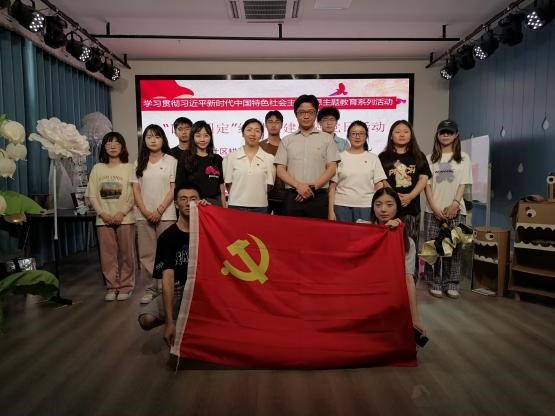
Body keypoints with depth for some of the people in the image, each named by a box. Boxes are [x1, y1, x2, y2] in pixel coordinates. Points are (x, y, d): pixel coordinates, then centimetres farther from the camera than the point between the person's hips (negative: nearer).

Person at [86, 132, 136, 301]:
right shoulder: (97, 168, 9)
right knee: (107, 255, 4)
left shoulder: (129, 168, 2)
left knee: (126, 254, 1)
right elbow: (92, 195, 5)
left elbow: (133, 195, -3)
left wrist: (122, 213, -13)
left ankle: (126, 287, 12)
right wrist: (102, 213, -7)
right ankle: (112, 287, 15)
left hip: (125, 218, -2)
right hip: (104, 219, 2)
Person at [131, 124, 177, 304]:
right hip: (143, 215, 3)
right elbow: (136, 190, 7)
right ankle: (151, 288, 14)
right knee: (146, 254, 5)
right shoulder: (139, 163, 11)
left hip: (165, 214, -3)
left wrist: (159, 210, -10)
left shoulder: (171, 161, 2)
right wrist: (145, 211, -6)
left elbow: (173, 189, -3)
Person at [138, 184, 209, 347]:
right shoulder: (167, 237, -9)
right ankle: (180, 318, 11)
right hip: (178, 290, 0)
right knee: (146, 320, -21)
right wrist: (170, 322, -25)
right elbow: (168, 277, -17)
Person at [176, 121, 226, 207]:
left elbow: (221, 186, 10)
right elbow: (180, 187, -1)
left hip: (215, 203, 3)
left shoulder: (217, 159, 10)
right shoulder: (185, 159, 2)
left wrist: (224, 209, 5)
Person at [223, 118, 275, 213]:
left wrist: (256, 198, 3)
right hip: (236, 206, 0)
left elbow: (269, 185, 4)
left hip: (260, 207, 0)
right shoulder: (231, 157, 4)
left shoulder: (269, 158, 2)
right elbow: (228, 183, 6)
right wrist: (238, 197, 3)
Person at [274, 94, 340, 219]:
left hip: (318, 197, -1)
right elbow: (280, 170, 4)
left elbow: (331, 168, 2)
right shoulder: (286, 140, 11)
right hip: (292, 197, 1)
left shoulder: (327, 139, 8)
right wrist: (298, 186, -11)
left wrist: (313, 186, -11)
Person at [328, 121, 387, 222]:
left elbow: (379, 185, 7)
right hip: (341, 206, 0)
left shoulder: (373, 158, 9)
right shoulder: (340, 157, 6)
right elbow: (332, 186, 4)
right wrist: (331, 210, -2)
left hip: (366, 207, 1)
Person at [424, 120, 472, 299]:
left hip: (455, 210, 0)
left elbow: (463, 184, 3)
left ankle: (451, 284, 9)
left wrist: (454, 204, -11)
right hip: (433, 210, 0)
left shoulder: (463, 158, 8)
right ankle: (435, 284, 9)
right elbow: (427, 184, 2)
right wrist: (435, 208, -8)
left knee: (454, 247, 0)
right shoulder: (430, 158, 9)